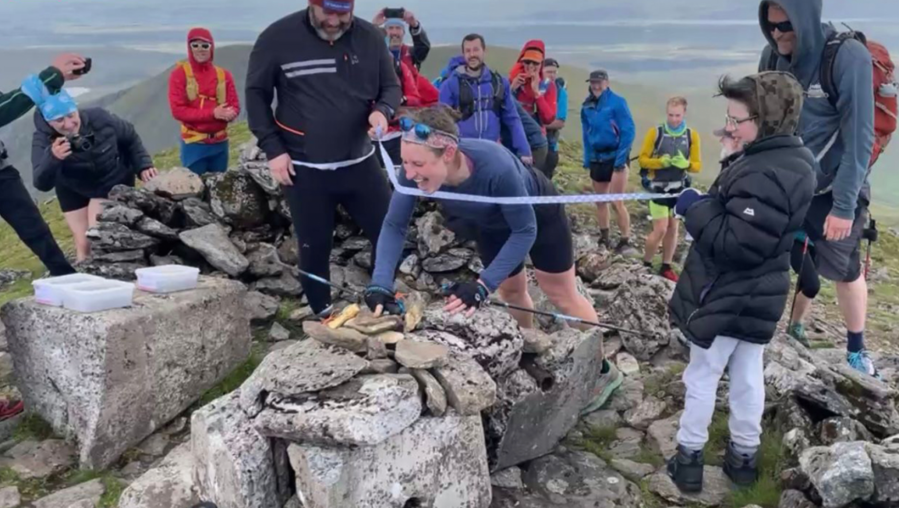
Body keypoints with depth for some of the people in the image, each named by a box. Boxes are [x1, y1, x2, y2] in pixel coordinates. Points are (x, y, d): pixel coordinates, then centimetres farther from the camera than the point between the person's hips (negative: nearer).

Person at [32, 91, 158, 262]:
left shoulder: (99, 118, -28)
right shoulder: (43, 140, -30)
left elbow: (130, 138, -7)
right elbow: (42, 185, -41)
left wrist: (143, 165, -15)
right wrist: (52, 158, -60)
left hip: (113, 182, -1)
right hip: (73, 191, 1)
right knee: (83, 244, 4)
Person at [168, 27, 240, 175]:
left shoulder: (224, 74, 7)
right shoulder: (180, 74, -4)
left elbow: (235, 107, 4)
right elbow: (178, 110, -11)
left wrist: (229, 114, -22)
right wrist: (213, 113, -20)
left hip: (220, 142, 4)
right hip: (194, 144, -4)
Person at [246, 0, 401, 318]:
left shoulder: (370, 37, -1)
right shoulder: (278, 37, -8)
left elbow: (391, 86, 9)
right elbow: (256, 93, 1)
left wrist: (384, 110, -15)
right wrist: (272, 148, -7)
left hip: (360, 163, 3)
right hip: (304, 169, -2)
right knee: (314, 246, 8)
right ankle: (323, 315, 28)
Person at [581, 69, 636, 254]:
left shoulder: (617, 102, -11)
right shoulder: (588, 106, 6)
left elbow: (629, 131, -12)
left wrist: (621, 158, -16)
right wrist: (587, 158, 9)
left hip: (615, 157, -6)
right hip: (596, 158, 6)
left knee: (616, 202, -10)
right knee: (600, 200, 12)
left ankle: (625, 242, -2)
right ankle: (604, 239, 24)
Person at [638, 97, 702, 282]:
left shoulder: (692, 135, -2)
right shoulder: (655, 132, -10)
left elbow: (698, 165, -1)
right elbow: (642, 159, -6)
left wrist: (686, 164, -22)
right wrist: (660, 162, -24)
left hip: (679, 189, 4)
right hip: (658, 188, -4)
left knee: (673, 228, 11)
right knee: (660, 229, -7)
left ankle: (666, 267, 24)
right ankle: (645, 264, 12)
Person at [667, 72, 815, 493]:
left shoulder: (762, 174, -28)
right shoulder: (790, 159, 5)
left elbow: (736, 244, -31)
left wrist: (696, 208, -20)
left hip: (727, 299, -9)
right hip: (756, 296, 10)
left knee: (701, 378, 6)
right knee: (748, 376, 18)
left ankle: (689, 459, 19)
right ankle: (743, 456, 32)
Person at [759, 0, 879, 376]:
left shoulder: (849, 56, -20)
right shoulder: (772, 57, -6)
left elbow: (859, 137, -20)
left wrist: (844, 204, -21)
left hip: (833, 190, -3)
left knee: (845, 271, 10)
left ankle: (856, 350, 30)